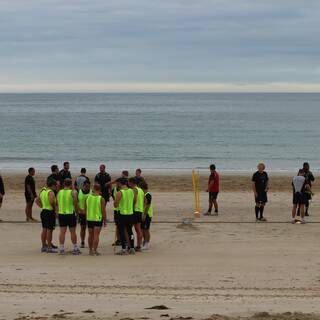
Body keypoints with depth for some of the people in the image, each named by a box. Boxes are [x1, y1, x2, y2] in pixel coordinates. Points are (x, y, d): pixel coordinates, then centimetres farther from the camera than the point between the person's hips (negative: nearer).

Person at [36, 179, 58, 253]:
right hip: (50, 212, -8)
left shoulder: (42, 191, 11)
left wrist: (42, 206, 14)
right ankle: (49, 247, 0)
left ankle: (44, 246, 20)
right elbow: (51, 201, -32)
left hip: (43, 211, 9)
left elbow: (37, 200, 19)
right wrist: (54, 207, -17)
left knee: (44, 229, 14)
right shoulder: (51, 192, -15)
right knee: (49, 230, -3)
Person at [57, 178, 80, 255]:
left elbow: (57, 204, 8)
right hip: (70, 214, -3)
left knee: (62, 232, 6)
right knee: (72, 232, 5)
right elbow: (75, 204, -7)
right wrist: (77, 211, 9)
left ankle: (61, 248, 5)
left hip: (61, 214, 3)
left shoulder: (59, 192, 5)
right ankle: (75, 248, 11)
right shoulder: (73, 192, -7)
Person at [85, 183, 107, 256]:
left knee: (90, 235, 15)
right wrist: (105, 220, 0)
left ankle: (90, 250, 23)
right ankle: (95, 250, -8)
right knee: (96, 235, -3)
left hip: (89, 219, 4)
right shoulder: (101, 199, -11)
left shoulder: (88, 197, 2)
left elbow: (86, 209, 10)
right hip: (98, 219, -4)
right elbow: (103, 211, -10)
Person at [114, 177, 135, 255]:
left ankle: (124, 249, -2)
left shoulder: (120, 193, -13)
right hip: (130, 213, 6)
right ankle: (132, 248, 16)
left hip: (122, 214, -6)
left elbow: (116, 205, -10)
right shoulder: (131, 191, 4)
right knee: (129, 231, 14)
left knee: (122, 231, 0)